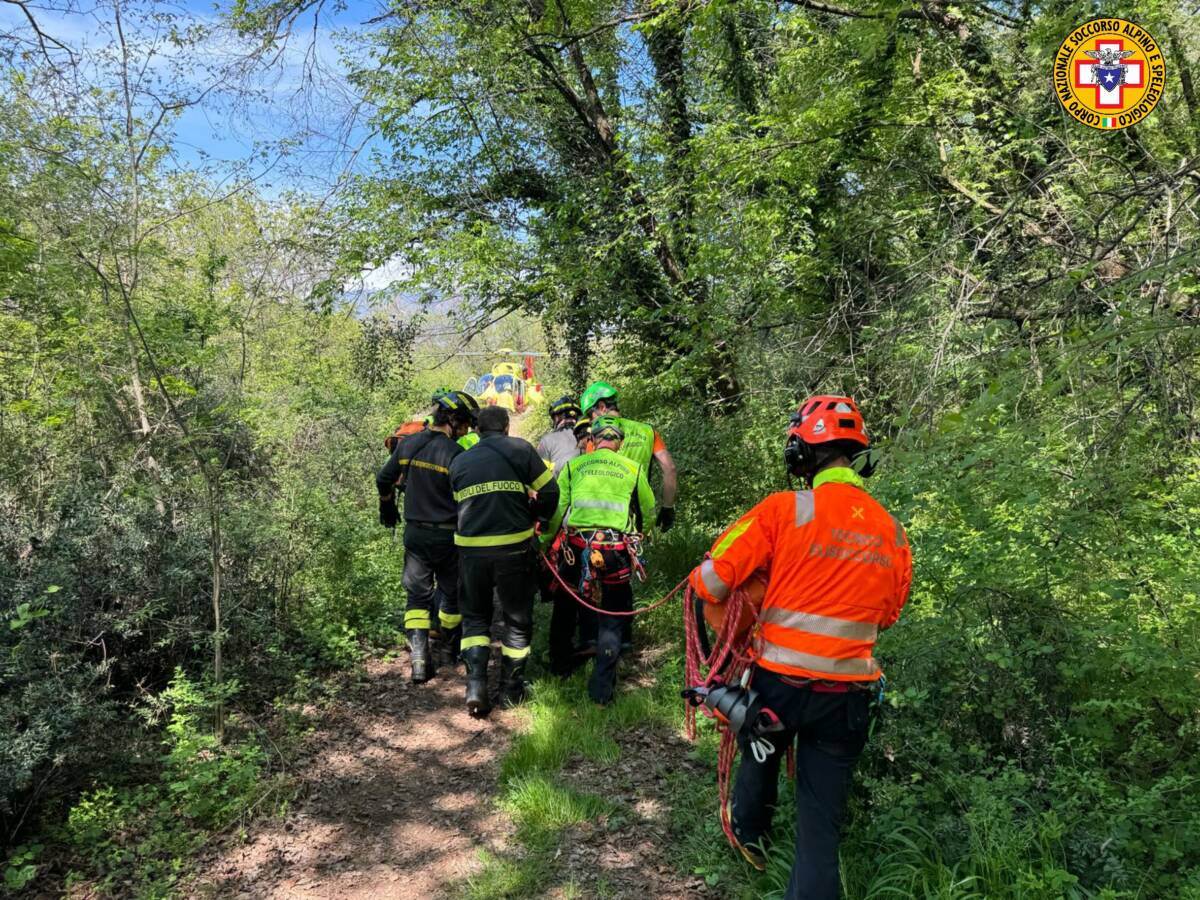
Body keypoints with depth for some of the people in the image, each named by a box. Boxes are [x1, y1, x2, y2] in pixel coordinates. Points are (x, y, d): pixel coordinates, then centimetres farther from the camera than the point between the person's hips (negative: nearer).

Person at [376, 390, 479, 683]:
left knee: (418, 596, 11)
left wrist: (387, 508, 28)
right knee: (452, 595, 15)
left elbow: (383, 480, 11)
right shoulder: (456, 454, -18)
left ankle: (418, 660, 3)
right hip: (448, 536, -4)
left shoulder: (406, 444, 0)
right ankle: (448, 652, 29)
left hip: (415, 534, 4)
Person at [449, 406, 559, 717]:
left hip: (471, 548, 3)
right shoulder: (520, 449, 0)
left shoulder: (459, 462, 11)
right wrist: (535, 518, 17)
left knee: (475, 616, 18)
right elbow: (549, 492, -1)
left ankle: (476, 684, 2)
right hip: (514, 546, -2)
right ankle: (511, 688, 21)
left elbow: (458, 504, 15)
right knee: (517, 618, 14)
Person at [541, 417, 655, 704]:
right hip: (616, 549, -1)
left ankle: (560, 663, 40)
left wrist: (544, 543, 15)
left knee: (565, 606, 25)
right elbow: (648, 511, 19)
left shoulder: (573, 466, 7)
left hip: (577, 546, 1)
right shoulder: (633, 469, 9)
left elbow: (555, 510, 4)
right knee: (611, 619, 12)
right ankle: (602, 687, 8)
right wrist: (639, 533, 38)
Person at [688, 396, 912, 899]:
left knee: (761, 755, 31)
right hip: (849, 694, 2)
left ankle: (749, 832, 54)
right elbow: (887, 615, 13)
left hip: (780, 679, -1)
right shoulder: (893, 532, 0)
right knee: (821, 823, 11)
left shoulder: (785, 509, -14)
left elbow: (713, 579, -13)